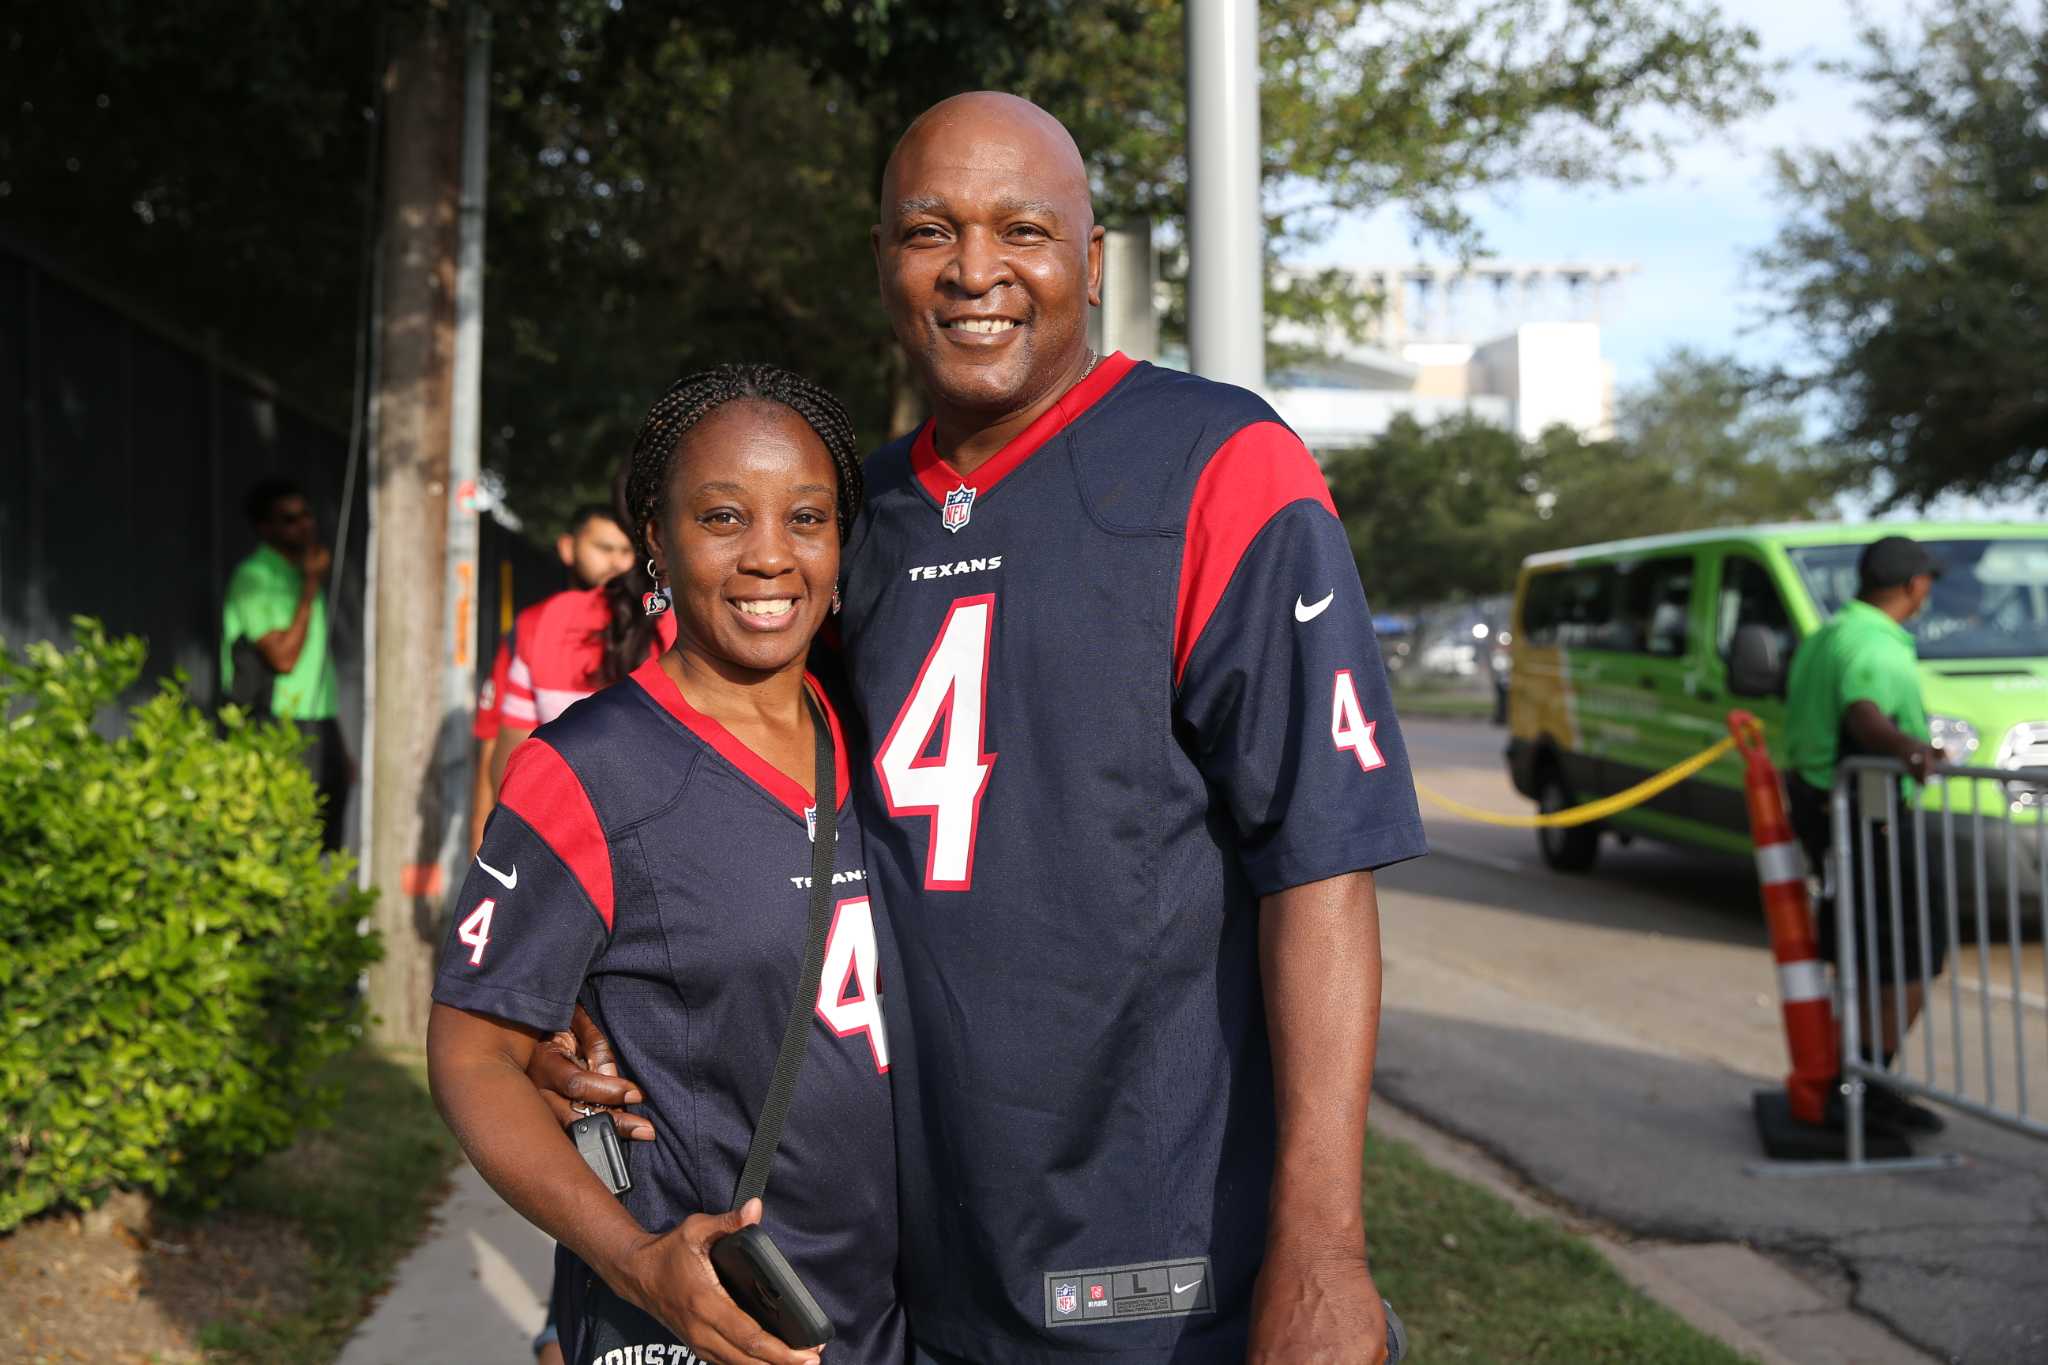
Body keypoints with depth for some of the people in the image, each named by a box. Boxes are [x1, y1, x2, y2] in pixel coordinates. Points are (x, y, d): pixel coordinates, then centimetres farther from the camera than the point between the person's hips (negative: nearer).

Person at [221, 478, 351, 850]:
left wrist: (339, 748, 21)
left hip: (319, 729, 8)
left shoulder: (303, 574, 18)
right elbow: (284, 657, -17)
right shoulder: (253, 578, -7)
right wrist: (311, 586, -13)